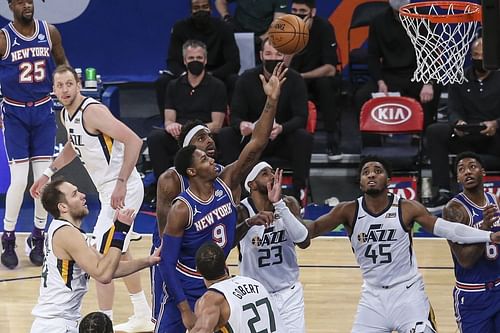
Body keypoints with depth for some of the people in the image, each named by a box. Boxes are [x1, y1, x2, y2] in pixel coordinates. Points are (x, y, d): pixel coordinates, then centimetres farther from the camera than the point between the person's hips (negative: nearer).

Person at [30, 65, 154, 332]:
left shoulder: (93, 111, -21)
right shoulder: (66, 115, 8)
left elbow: (133, 141, -28)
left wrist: (121, 184, -31)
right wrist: (48, 173, 25)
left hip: (123, 190, -11)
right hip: (109, 190, 11)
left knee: (102, 259, -11)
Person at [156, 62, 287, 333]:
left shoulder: (226, 184, -8)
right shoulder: (182, 209, -23)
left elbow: (256, 145, -15)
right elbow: (167, 263, -21)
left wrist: (272, 101, -26)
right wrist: (185, 310, -24)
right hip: (185, 287, -6)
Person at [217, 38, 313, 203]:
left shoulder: (294, 80, -7)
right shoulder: (247, 79, -4)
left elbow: (301, 118, -15)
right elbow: (235, 116, -7)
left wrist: (281, 128, -39)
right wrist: (241, 125, -35)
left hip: (283, 139, -1)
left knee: (304, 137, -32)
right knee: (225, 135, -25)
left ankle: (299, 193, -28)